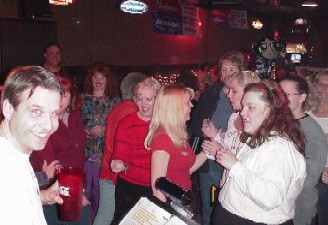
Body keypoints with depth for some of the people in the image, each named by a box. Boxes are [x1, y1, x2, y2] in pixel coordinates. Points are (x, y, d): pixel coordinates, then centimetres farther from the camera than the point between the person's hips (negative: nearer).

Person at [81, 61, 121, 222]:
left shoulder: (114, 99, 5)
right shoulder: (83, 98, 10)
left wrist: (104, 129, -14)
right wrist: (82, 130, -7)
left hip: (105, 153, -1)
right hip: (85, 152, 1)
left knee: (100, 192, 3)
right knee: (83, 191, 3)